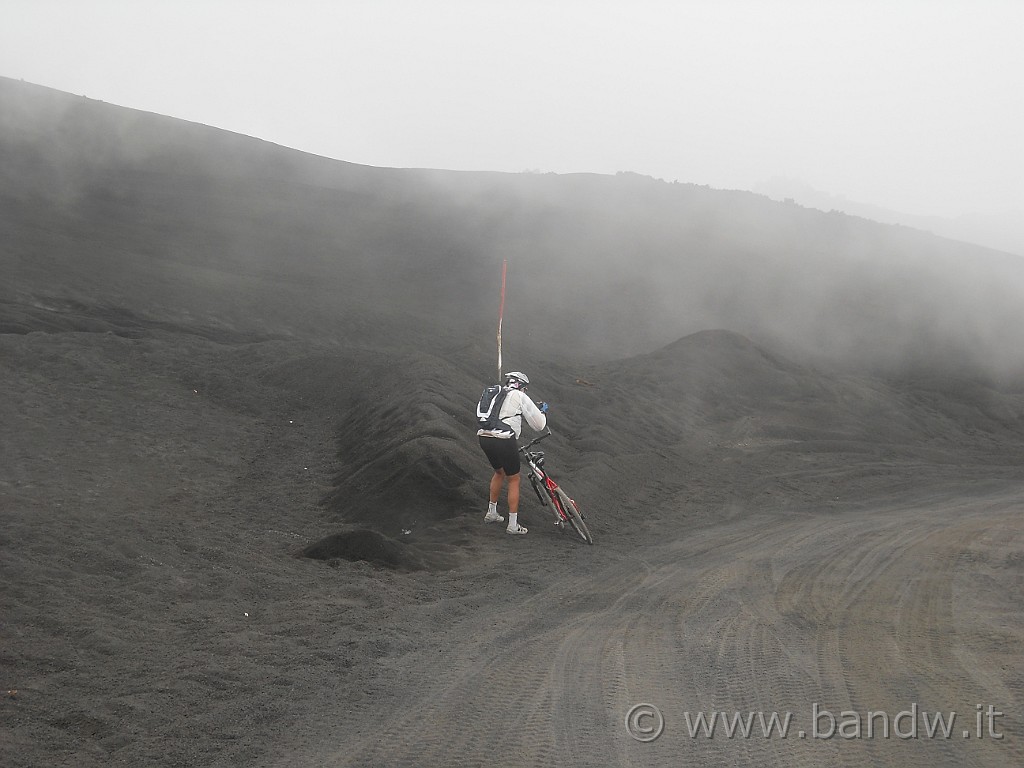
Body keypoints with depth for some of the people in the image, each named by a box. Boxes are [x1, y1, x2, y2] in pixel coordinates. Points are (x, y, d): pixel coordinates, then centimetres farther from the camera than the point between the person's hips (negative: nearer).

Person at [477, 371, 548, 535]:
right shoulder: (520, 397, 3)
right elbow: (539, 424, 4)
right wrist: (542, 411, 25)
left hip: (484, 438, 7)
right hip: (504, 440, -7)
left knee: (499, 472, 31)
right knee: (514, 480, 9)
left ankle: (491, 513, 39)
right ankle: (513, 525, 11)